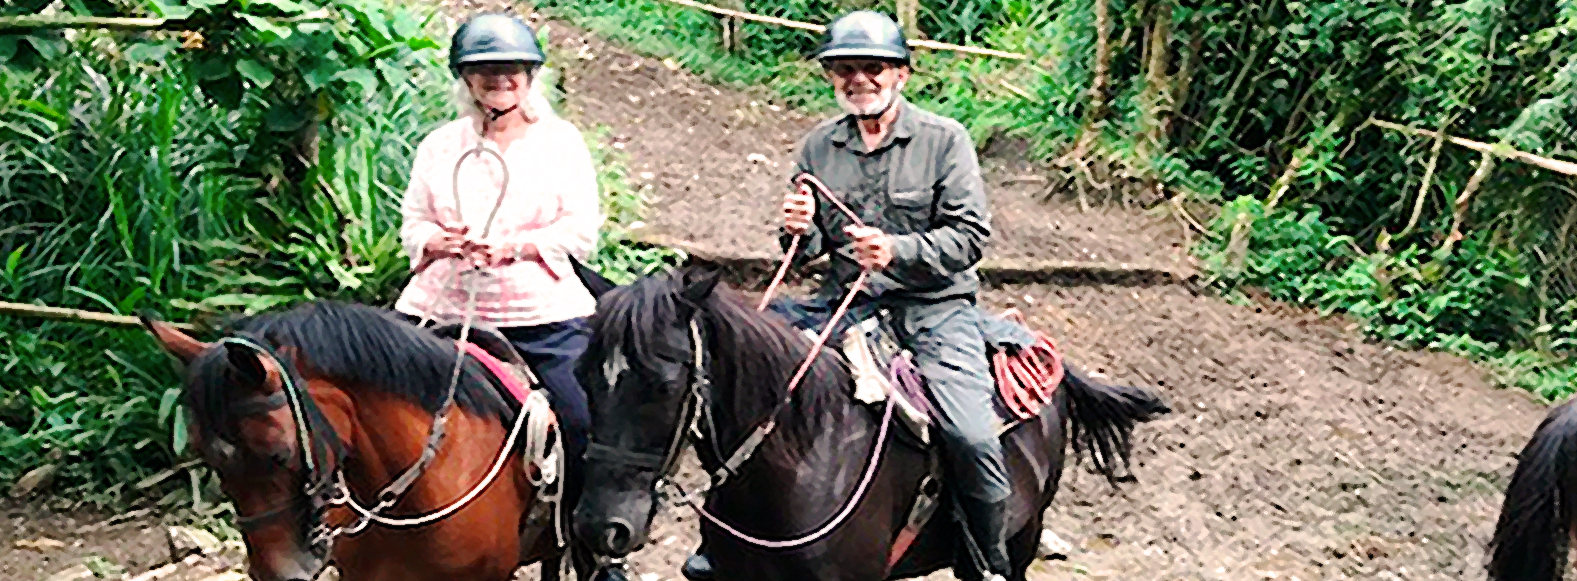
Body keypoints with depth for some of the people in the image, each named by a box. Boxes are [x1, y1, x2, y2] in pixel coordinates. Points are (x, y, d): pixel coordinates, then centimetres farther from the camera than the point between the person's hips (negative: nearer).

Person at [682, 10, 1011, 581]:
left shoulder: (945, 138, -4)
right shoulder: (818, 146, 8)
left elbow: (971, 235, -8)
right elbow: (807, 251, 15)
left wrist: (897, 251, -23)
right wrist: (800, 231, -10)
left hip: (934, 304, -4)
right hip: (845, 302, 4)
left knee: (971, 436, -23)